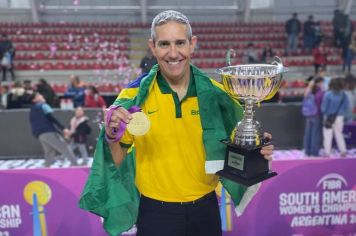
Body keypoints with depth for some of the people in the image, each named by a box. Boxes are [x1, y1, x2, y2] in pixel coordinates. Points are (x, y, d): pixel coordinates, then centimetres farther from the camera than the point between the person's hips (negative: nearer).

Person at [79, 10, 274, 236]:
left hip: (205, 208, 3)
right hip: (155, 212, -2)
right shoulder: (134, 95, -11)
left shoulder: (215, 92, -5)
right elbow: (117, 162, -6)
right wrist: (112, 137, -25)